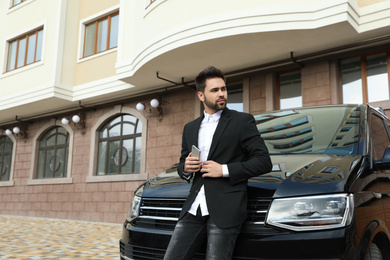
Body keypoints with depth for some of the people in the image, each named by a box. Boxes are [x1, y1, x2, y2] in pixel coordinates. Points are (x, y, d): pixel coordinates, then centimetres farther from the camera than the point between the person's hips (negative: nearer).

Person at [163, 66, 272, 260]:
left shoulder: (242, 121, 2)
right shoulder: (190, 128, 17)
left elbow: (264, 162, -4)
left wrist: (224, 170, -12)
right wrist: (185, 168, 0)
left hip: (225, 209, -5)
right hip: (193, 209, 5)